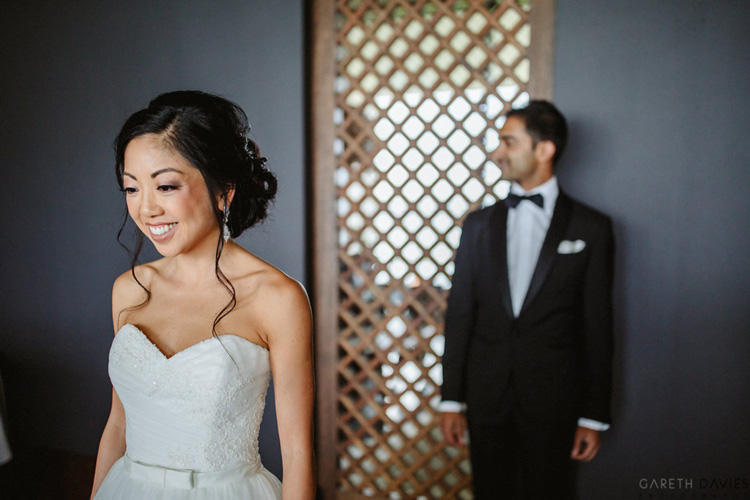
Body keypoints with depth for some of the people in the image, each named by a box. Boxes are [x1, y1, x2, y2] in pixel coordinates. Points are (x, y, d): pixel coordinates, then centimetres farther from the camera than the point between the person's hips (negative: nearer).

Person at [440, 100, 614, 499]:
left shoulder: (591, 228, -1)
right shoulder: (479, 224, 6)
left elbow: (597, 327, 0)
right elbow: (459, 314, 5)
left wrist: (594, 416, -1)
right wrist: (451, 399, 2)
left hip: (554, 400, -2)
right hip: (487, 397, 2)